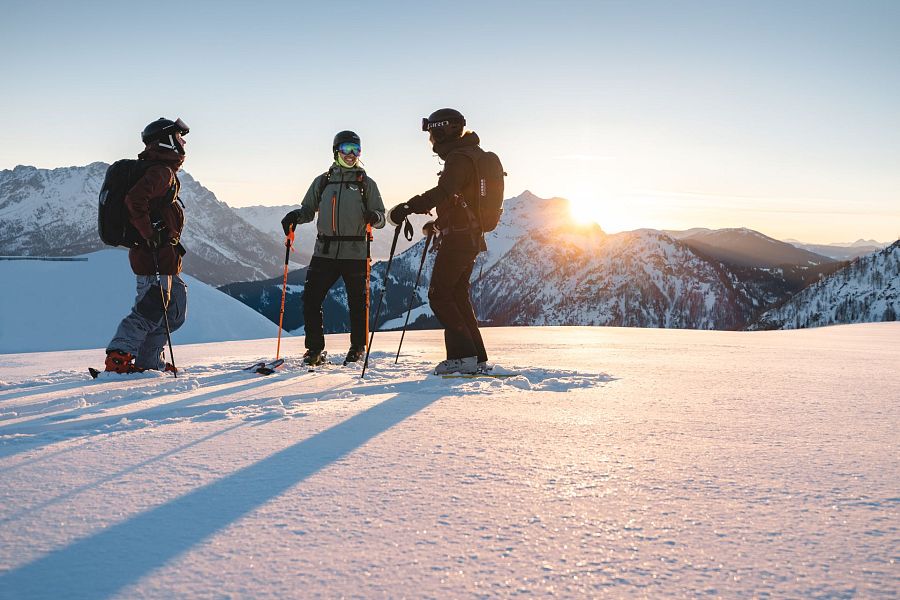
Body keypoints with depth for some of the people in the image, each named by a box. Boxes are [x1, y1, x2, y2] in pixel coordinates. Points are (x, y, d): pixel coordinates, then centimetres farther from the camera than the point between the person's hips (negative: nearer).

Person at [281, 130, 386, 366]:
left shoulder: (366, 183, 9)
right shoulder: (322, 181, 14)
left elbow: (381, 217, 7)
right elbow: (308, 209, 18)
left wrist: (374, 217, -16)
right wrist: (296, 216, -3)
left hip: (355, 252, -2)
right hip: (325, 251, 2)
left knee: (357, 301, 2)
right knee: (311, 298, -5)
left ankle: (358, 347, 19)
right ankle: (315, 349, 7)